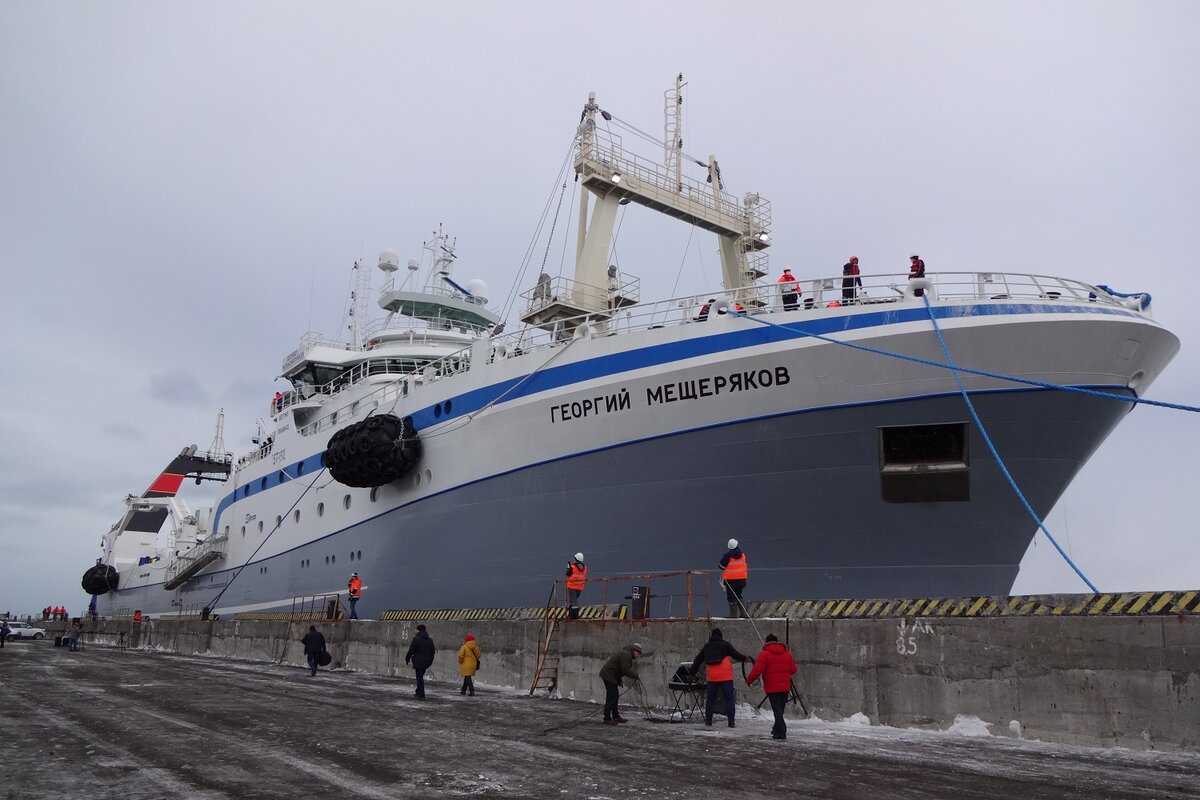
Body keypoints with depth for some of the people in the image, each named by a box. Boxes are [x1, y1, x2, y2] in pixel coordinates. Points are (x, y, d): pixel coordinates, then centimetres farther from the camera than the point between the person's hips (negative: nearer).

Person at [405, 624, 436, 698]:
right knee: (421, 676, 20)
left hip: (418, 661, -6)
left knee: (419, 678, -1)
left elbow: (411, 650, -12)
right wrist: (430, 661, 22)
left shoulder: (416, 639, -12)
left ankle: (421, 695, -3)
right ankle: (419, 692, 27)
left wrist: (407, 659, 1)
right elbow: (433, 651, 13)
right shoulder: (430, 640, 8)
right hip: (426, 662, 6)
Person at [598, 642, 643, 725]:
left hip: (608, 675, 11)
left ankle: (616, 716, 22)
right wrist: (636, 676, -11)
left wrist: (619, 681, 20)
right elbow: (626, 670, -22)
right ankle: (607, 719, -7)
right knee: (611, 697, -9)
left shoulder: (625, 653, 18)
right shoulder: (626, 655, -16)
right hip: (609, 675, -11)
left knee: (615, 696, 15)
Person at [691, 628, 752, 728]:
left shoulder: (706, 647, 13)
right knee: (729, 698, 1)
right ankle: (731, 722, -7)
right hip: (725, 676, -4)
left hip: (712, 677, 4)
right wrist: (745, 658, 18)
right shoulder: (725, 644, 0)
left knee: (710, 698, 15)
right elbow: (736, 655, 0)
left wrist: (692, 672, 26)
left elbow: (697, 660, 17)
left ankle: (708, 720, 16)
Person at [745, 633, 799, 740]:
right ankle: (778, 728, 28)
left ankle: (781, 732, -8)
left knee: (777, 709, -2)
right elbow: (793, 669, 10)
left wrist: (748, 681, -2)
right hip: (785, 687, 5)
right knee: (781, 709, 17)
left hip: (772, 687, -5)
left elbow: (757, 670, -16)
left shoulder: (765, 654, -10)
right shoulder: (787, 654, 7)